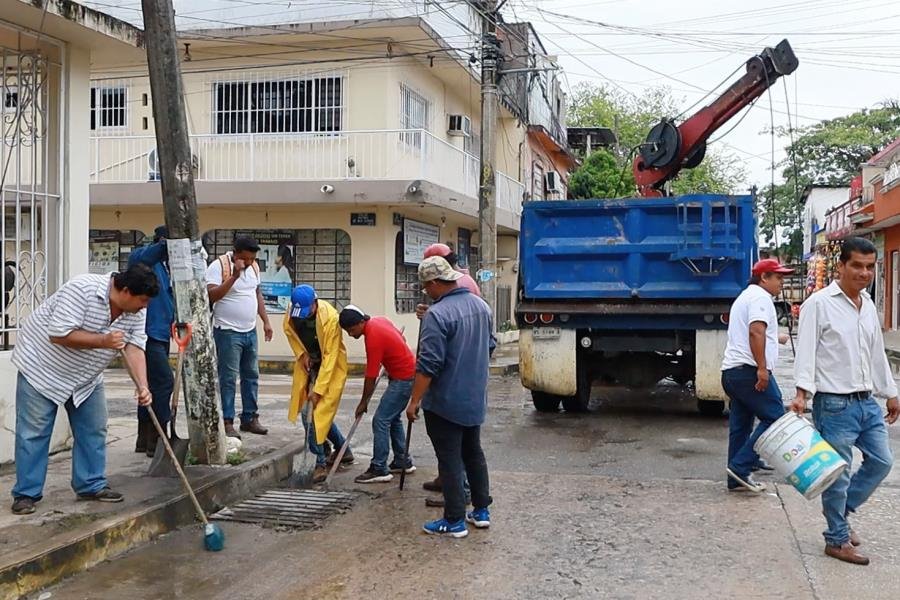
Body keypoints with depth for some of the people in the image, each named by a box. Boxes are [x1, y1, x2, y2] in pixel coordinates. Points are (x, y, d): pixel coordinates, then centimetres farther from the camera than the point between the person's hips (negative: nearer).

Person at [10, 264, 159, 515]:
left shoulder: (136, 310, -10)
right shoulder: (82, 289, -31)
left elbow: (134, 348, -14)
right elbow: (58, 334, -33)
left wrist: (142, 386, -27)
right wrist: (103, 340, -35)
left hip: (86, 376, 7)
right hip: (42, 367, -7)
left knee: (94, 430, 7)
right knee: (33, 432, -2)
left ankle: (91, 485, 19)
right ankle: (26, 494, 7)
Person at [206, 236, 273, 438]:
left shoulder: (253, 267, 8)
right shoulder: (218, 266, -13)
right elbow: (211, 296, -23)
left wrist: (265, 321, 13)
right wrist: (235, 275, -26)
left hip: (250, 332, 7)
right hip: (228, 332, -7)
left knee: (251, 376, 12)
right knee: (228, 379, -3)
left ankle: (249, 418, 21)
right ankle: (227, 422, 3)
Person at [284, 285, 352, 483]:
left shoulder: (330, 318, -29)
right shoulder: (292, 314, -14)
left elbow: (330, 357, -27)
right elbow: (290, 331, 9)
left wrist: (318, 389, -27)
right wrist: (302, 354, -6)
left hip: (330, 367, -6)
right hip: (308, 364, 6)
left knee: (320, 411, -13)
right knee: (306, 410, 8)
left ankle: (321, 463, -1)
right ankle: (343, 450, 25)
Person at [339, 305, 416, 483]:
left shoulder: (373, 338, -25)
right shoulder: (379, 321, 2)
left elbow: (371, 376, -17)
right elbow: (401, 338, 19)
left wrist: (363, 402, -7)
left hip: (403, 379, -10)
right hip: (407, 373, 10)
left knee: (380, 420, -9)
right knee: (393, 418, 17)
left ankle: (379, 469, -7)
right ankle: (403, 461, 24)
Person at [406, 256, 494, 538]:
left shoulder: (437, 314, -23)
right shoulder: (481, 306, 4)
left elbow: (429, 364, -24)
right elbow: (489, 346, 16)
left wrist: (414, 400, -16)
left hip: (445, 403, -8)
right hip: (475, 399, 8)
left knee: (450, 460, 2)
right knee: (474, 453, 19)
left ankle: (455, 521, 9)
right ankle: (481, 511, 27)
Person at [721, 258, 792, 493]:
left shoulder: (744, 296, 26)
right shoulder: (760, 297, -7)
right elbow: (756, 331, -22)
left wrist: (775, 338, 48)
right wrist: (762, 368, -24)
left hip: (731, 370, 10)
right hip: (749, 370, -10)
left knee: (740, 426, 10)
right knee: (775, 418, -6)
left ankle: (736, 479, 12)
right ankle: (741, 465, -10)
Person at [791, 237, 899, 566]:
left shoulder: (868, 305, 12)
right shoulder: (819, 304, -10)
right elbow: (806, 351, -15)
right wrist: (802, 393, -25)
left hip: (867, 401, 8)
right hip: (835, 404, -8)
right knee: (838, 473, 1)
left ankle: (839, 509, 31)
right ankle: (837, 540, 15)